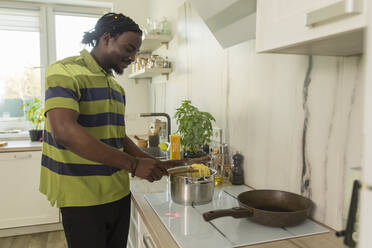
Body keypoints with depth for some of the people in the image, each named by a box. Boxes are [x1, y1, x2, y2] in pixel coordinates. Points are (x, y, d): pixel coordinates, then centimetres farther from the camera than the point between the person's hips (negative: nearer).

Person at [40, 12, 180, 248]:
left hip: (119, 194, 7)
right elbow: (64, 131, -26)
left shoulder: (117, 87, 13)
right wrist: (134, 164, -26)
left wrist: (155, 165, 5)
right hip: (83, 199, -7)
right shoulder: (65, 72, -12)